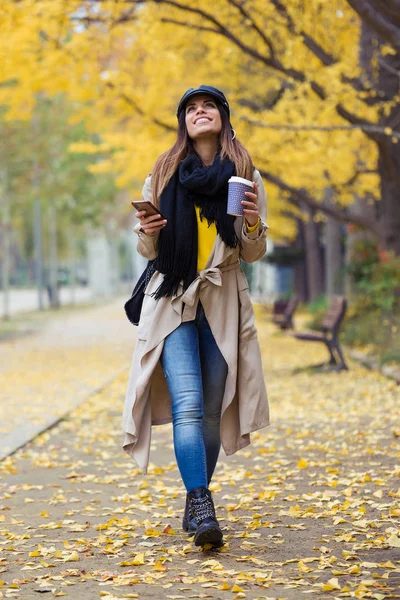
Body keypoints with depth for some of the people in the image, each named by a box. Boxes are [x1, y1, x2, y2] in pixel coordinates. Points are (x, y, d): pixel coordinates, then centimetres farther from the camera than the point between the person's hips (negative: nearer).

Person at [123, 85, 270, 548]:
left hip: (223, 302, 1)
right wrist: (147, 232, -12)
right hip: (172, 300, -1)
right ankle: (202, 509, -22)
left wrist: (254, 225, -13)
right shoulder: (163, 175, 6)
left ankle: (196, 501, 20)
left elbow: (254, 254, 8)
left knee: (212, 409, 4)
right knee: (187, 406, -16)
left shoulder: (247, 177, 6)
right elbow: (150, 252, 10)